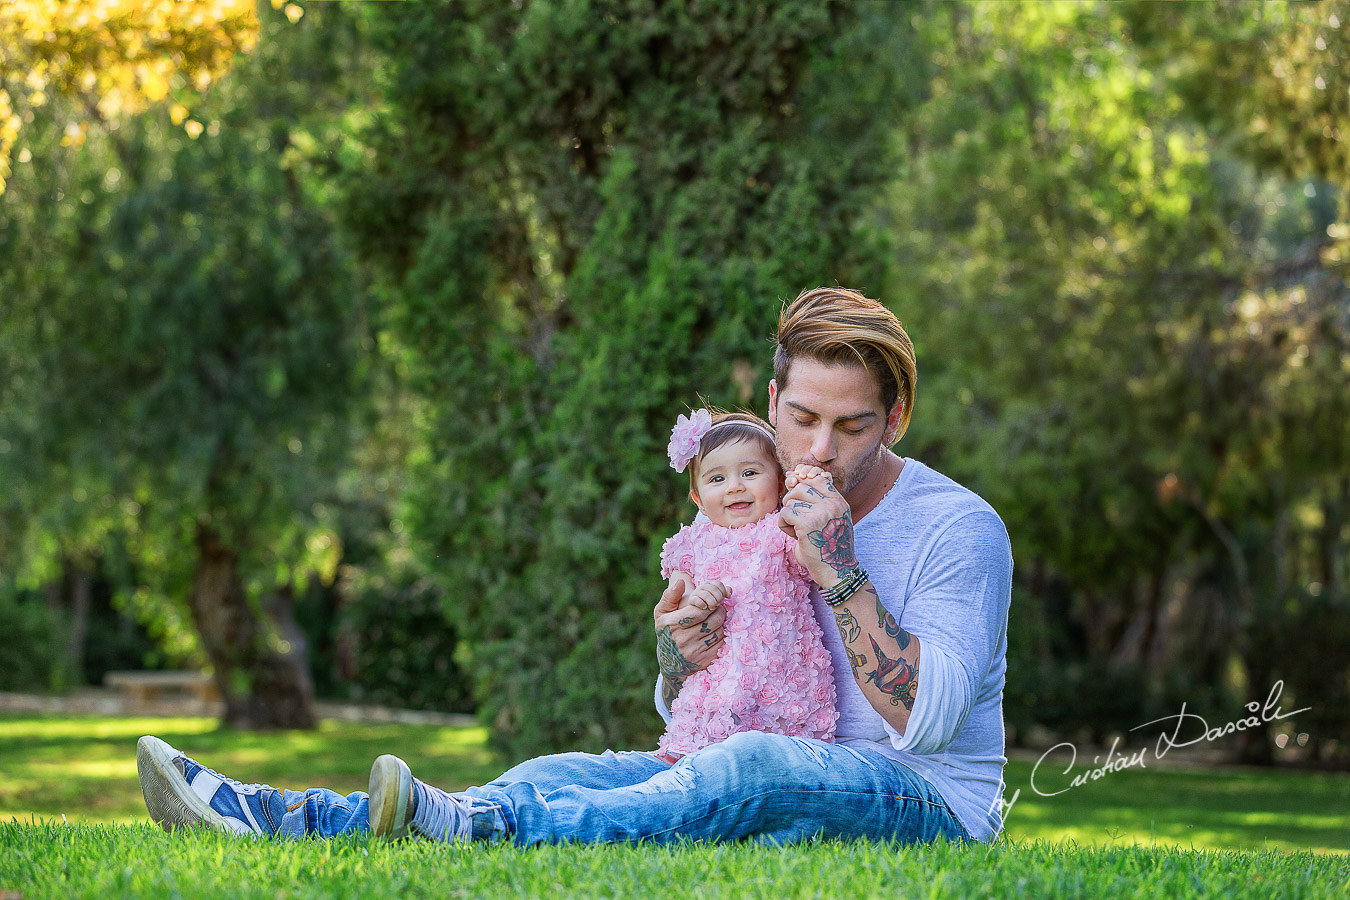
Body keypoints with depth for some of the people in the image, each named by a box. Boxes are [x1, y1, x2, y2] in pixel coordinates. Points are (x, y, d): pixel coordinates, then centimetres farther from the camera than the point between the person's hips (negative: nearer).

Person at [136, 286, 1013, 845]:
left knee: (755, 766, -38)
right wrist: (678, 657, -10)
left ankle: (478, 831, -56)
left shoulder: (959, 527, -8)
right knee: (573, 775, -17)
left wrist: (839, 572, -23)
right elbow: (694, 718, 14)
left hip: (930, 806, -6)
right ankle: (278, 820, -35)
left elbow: (930, 721, -19)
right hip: (777, 797, 6)